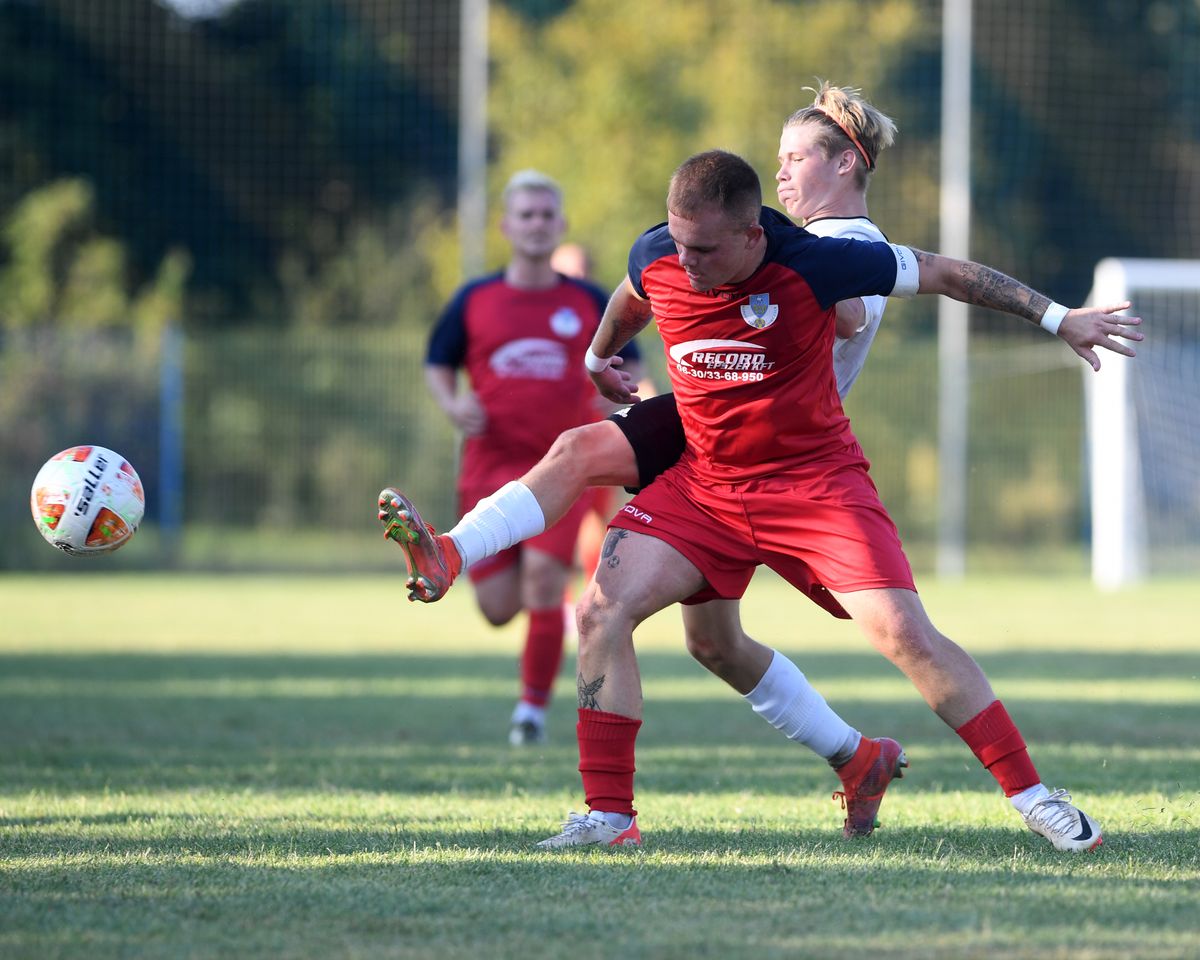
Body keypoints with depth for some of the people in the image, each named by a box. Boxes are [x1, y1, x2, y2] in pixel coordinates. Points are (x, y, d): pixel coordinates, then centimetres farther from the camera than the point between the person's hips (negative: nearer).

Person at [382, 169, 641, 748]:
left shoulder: (590, 303, 5)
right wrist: (452, 403, -7)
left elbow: (627, 365, 15)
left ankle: (534, 706, -3)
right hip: (491, 465, 1)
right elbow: (438, 364, 14)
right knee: (498, 610, 0)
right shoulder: (474, 301, 5)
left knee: (543, 580, -18)